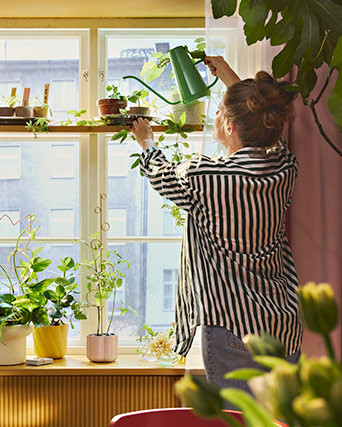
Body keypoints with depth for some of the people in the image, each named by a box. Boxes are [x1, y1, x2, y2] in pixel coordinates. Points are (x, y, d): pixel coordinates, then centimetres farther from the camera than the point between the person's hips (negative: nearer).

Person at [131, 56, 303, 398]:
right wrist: (229, 78, 37)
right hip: (286, 329, 6)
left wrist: (147, 142, 33)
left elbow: (159, 174, 10)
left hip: (234, 329, -6)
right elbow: (261, 133, 26)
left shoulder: (203, 176, -14)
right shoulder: (285, 167, 1)